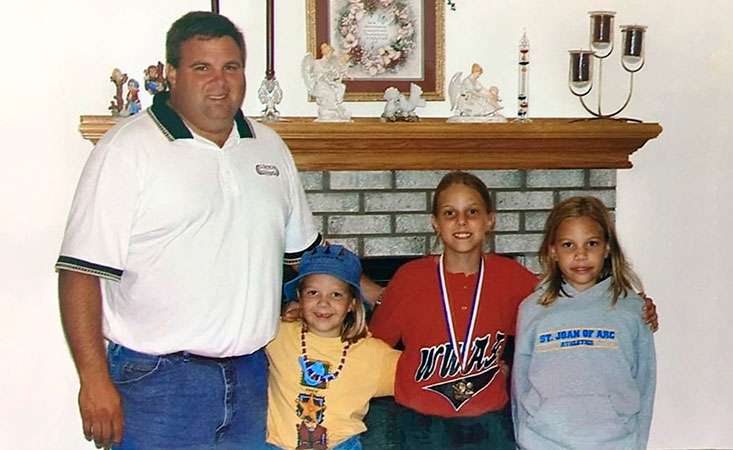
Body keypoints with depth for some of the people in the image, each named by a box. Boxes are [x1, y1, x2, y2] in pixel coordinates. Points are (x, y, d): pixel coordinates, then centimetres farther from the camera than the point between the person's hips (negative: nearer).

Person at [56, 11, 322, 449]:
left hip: (252, 376, 6)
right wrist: (94, 379, -17)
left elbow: (306, 248, 20)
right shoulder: (128, 149, -10)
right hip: (158, 380, -5)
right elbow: (82, 270, -13)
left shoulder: (270, 146, 10)